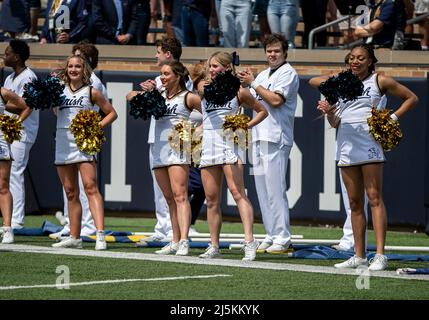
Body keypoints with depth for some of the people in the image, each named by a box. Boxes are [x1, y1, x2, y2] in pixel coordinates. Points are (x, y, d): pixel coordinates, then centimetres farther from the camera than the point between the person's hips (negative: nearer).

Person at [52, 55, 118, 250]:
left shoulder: (91, 92, 3)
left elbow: (112, 113, 8)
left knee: (90, 187, -17)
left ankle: (100, 235, -25)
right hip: (63, 144, 5)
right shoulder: (59, 90, 12)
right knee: (71, 193, 10)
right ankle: (74, 237, 18)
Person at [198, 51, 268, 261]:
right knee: (212, 200, 7)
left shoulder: (239, 92, 3)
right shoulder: (205, 87, 12)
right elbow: (200, 90, -10)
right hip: (208, 146, 4)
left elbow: (262, 111, 11)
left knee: (238, 193, -16)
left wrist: (247, 125, -3)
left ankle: (249, 241, -23)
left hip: (229, 145, -4)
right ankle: (214, 247, 13)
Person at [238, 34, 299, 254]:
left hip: (276, 138, -9)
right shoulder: (263, 75, 21)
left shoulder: (288, 73, -5)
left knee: (275, 189, -10)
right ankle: (271, 236, 13)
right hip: (259, 136, 9)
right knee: (262, 188, 8)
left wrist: (253, 83, -9)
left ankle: (282, 238, -9)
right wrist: (243, 84, 5)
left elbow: (275, 100, -18)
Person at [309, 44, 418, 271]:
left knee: (374, 198, -10)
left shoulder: (380, 81, 4)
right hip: (346, 147, 5)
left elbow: (411, 98, 10)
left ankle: (380, 255, -14)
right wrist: (329, 113, -6)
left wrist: (393, 117, -2)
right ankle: (359, 256, 11)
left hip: (369, 145, -5)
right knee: (354, 203, 7)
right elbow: (335, 123, 15)